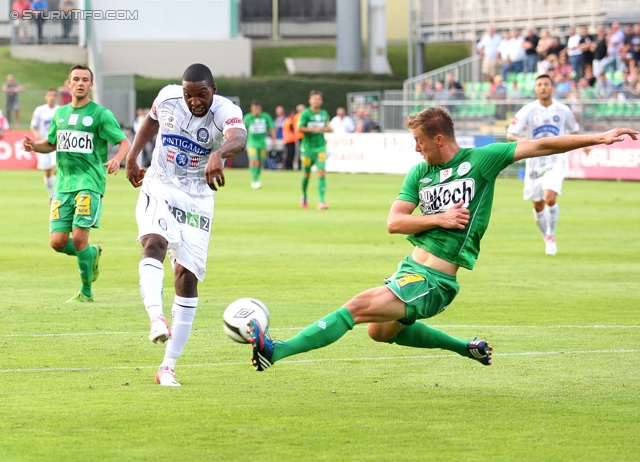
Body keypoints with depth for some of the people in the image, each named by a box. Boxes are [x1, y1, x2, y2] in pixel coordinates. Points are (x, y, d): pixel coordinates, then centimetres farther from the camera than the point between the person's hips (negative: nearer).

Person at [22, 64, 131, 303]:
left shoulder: (100, 114, -1)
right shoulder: (60, 113, 16)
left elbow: (125, 142, -4)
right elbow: (51, 144, 28)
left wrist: (117, 159, -25)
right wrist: (33, 145, 7)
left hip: (89, 184, -5)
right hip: (63, 185, 5)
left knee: (78, 237, -14)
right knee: (58, 242, -4)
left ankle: (86, 292, 1)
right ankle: (92, 254, 26)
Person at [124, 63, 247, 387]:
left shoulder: (225, 111, -19)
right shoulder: (167, 97, -7)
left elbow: (239, 137, -44)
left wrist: (219, 154, -65)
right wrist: (131, 157, 12)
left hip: (196, 200, -1)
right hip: (158, 189, 1)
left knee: (187, 277, -4)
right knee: (154, 243, -30)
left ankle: (168, 367, 2)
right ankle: (156, 319, -49)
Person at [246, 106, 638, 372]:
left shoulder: (481, 160, -6)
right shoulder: (419, 173, 8)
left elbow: (539, 146, -5)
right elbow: (394, 222, 3)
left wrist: (598, 138, -7)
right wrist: (440, 219, -12)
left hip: (435, 281, -9)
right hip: (411, 267, 9)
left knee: (357, 307, -20)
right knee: (381, 331, 29)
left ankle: (276, 351, -23)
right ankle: (468, 348, 37)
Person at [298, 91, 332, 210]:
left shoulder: (324, 114, 8)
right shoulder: (305, 113, -6)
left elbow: (328, 127, 19)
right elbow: (299, 128, -13)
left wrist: (325, 128, -3)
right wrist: (313, 129, -19)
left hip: (321, 147, 2)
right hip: (307, 147, -2)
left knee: (321, 173, -12)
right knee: (306, 174, 9)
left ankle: (321, 201, -16)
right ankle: (304, 197, 34)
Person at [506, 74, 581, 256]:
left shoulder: (563, 111, -1)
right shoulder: (528, 111, -7)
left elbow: (573, 131, 17)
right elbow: (510, 134, -11)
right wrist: (522, 139, -32)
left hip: (556, 161, -1)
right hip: (534, 163, 1)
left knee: (550, 198, -21)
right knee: (538, 206, 7)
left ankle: (551, 236, -1)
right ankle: (547, 238, 30)